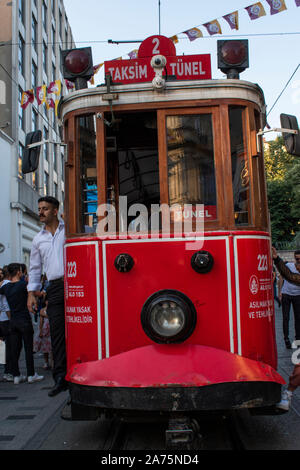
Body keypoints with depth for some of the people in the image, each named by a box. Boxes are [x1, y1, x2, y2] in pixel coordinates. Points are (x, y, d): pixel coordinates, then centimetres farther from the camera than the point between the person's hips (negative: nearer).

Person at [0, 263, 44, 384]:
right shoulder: (23, 284, -12)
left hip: (13, 320, 6)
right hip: (24, 320, -6)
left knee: (15, 349, 8)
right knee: (28, 348, 2)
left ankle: (16, 376, 11)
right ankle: (31, 375, 7)